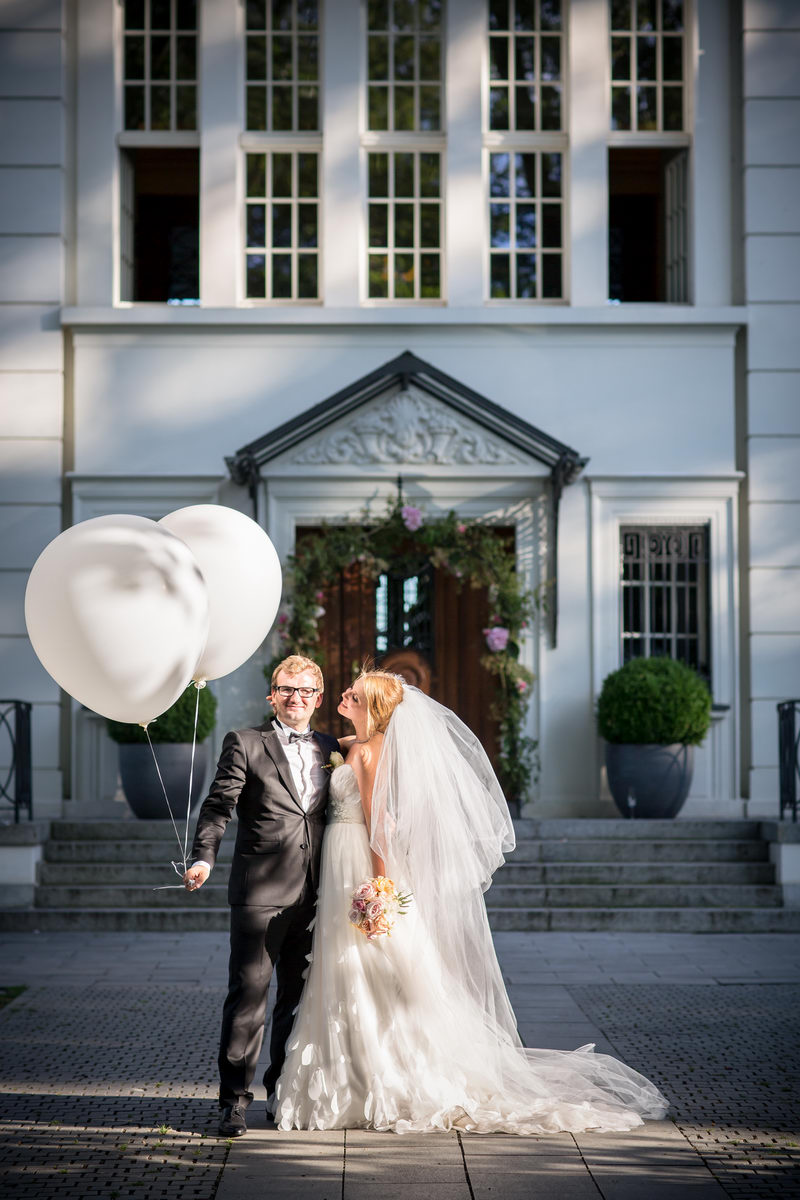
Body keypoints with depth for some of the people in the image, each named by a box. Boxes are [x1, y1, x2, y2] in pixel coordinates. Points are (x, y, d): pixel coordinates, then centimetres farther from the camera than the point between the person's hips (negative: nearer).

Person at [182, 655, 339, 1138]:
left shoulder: (331, 749, 15)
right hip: (261, 892, -5)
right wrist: (204, 858, -20)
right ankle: (235, 1099, 0)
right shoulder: (245, 744, 1)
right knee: (248, 993, -5)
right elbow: (219, 805, -6)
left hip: (314, 895, 5)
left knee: (299, 996, 13)